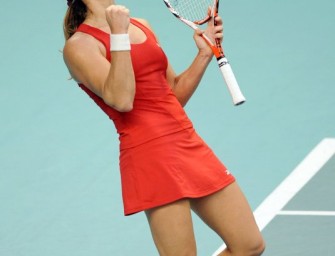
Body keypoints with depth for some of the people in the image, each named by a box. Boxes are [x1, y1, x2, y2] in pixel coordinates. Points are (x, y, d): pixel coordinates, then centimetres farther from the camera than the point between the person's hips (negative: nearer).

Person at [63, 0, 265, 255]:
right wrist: (119, 34, -19)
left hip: (191, 145, 8)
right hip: (149, 153, -8)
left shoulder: (141, 26, 18)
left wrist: (205, 53, 10)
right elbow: (121, 100, -21)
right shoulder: (79, 45, -5)